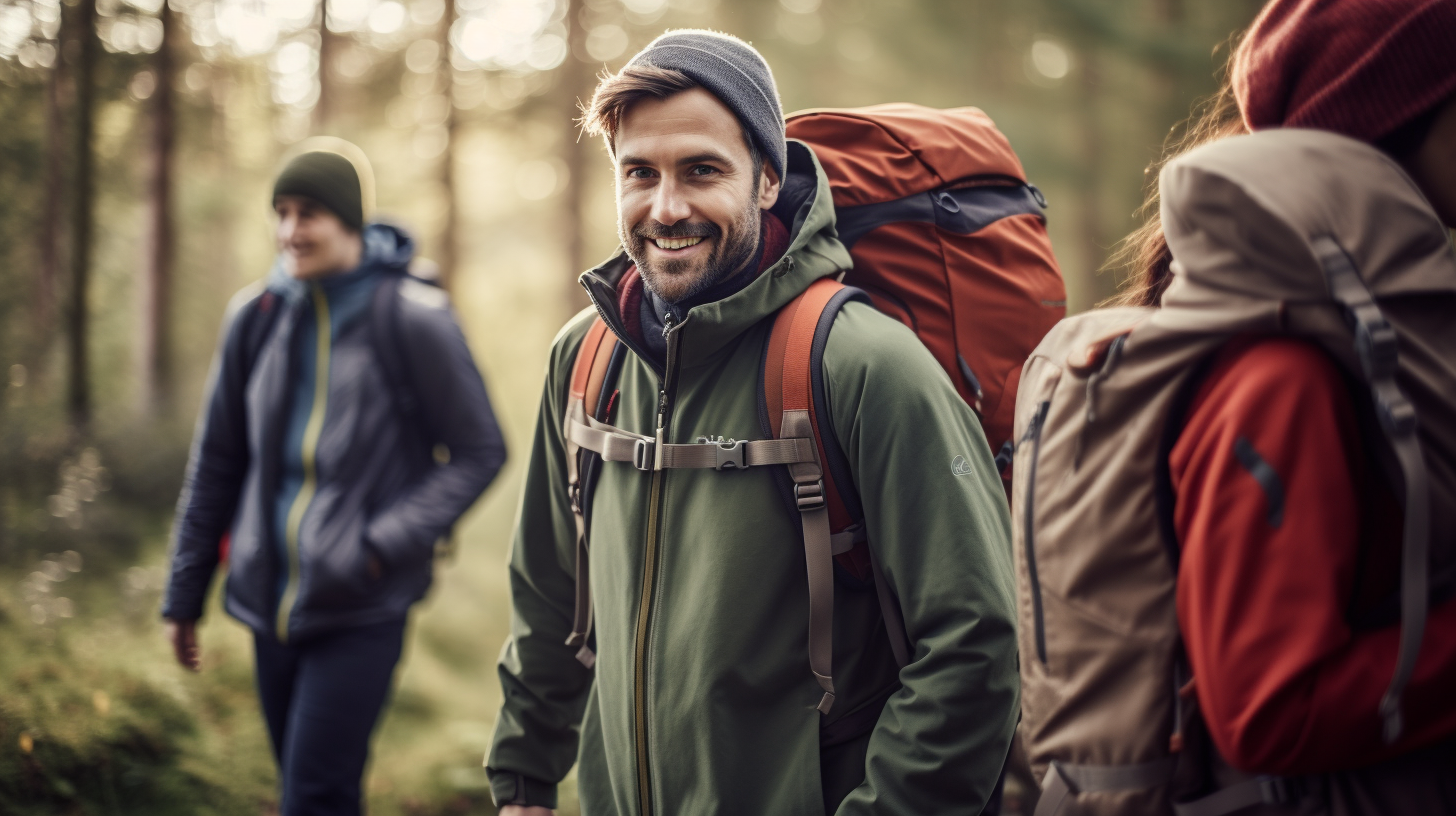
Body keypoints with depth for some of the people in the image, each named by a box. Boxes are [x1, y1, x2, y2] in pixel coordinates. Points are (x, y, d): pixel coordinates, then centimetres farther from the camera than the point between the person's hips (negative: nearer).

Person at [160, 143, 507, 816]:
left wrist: (388, 544, -15)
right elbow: (216, 463, 12)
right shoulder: (256, 316, 4)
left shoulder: (412, 318, -9)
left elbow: (479, 452, -3)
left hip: (362, 609, -5)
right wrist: (184, 595, 14)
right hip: (271, 600, 5)